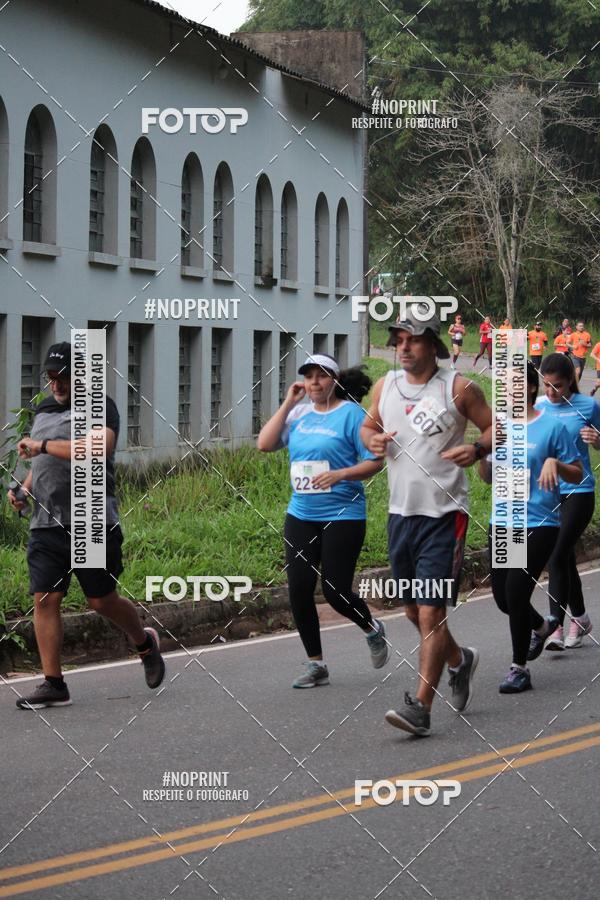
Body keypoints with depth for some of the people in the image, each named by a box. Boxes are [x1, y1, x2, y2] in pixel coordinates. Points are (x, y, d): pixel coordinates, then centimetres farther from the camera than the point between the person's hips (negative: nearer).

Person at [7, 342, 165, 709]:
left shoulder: (99, 407, -5)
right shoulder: (44, 410, 18)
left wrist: (43, 445, -22)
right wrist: (24, 490, 11)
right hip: (46, 525, 6)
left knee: (103, 600, 2)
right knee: (45, 600, -3)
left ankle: (146, 643, 32)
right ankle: (53, 684, 1)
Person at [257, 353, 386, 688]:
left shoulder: (351, 413, -6)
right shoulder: (299, 414, 9)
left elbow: (374, 462, -7)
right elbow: (265, 444, 0)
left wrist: (339, 474, -23)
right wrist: (288, 403, -2)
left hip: (343, 515, -5)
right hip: (301, 515, 5)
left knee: (336, 590, -5)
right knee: (299, 590, 1)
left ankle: (373, 629, 28)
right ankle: (316, 666, 13)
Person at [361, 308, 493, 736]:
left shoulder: (459, 388, -6)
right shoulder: (386, 386, 7)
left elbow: (496, 427, 1)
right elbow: (369, 425, 22)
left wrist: (477, 448, -19)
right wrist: (372, 440, -2)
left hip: (444, 513, -6)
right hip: (401, 512, 6)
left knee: (431, 610, -11)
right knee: (414, 609, 15)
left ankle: (421, 706, -9)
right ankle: (459, 660, 43)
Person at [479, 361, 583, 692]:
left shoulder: (552, 426, -6)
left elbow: (577, 475, -2)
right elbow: (488, 476, 15)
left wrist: (554, 463, -21)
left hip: (539, 523, -6)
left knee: (516, 590, -13)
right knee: (502, 596, 10)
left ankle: (519, 669, 2)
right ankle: (541, 626, 43)